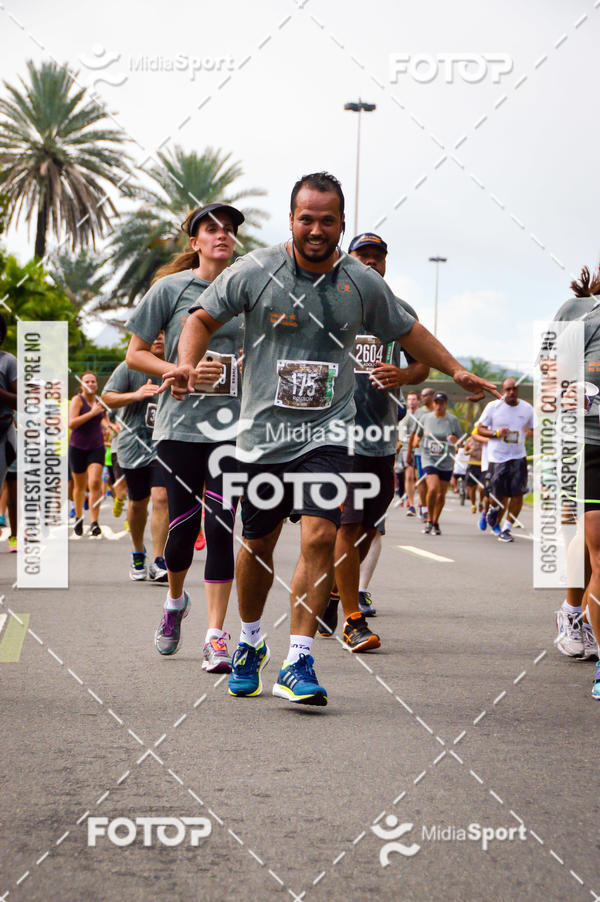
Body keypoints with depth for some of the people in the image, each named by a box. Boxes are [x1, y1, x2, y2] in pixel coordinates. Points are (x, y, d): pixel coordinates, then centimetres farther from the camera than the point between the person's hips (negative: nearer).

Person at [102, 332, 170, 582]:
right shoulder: (129, 368, -1)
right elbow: (107, 398, -7)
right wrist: (135, 395, -23)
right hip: (134, 444, 0)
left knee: (161, 497, -16)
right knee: (137, 503, 11)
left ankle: (158, 563, -15)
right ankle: (137, 552, 35)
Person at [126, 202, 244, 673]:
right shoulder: (171, 288, 1)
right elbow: (135, 355, 3)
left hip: (232, 426, 1)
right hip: (181, 422, -1)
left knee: (220, 527, -7)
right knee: (182, 526, 3)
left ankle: (216, 635, -2)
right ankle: (175, 600, 34)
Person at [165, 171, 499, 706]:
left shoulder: (363, 283, 2)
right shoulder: (254, 272, -3)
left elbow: (408, 331, 18)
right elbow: (202, 318, 7)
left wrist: (456, 370, 12)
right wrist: (188, 364, -11)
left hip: (327, 434, 0)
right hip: (264, 431, 0)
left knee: (320, 537, -17)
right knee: (258, 544, 11)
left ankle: (298, 664, -12)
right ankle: (250, 643, 35)